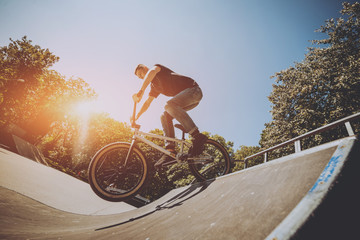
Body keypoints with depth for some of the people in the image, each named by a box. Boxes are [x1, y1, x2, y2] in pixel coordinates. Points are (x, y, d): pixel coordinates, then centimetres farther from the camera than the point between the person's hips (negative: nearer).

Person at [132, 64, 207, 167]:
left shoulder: (157, 67, 0)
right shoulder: (154, 86, 22)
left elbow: (152, 71, -24)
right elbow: (147, 102, 22)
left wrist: (141, 91, -35)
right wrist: (136, 116, 12)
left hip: (193, 90, -8)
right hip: (185, 97, 8)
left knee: (169, 104, -31)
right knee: (164, 116, -5)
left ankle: (197, 136, -31)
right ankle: (170, 150, -12)